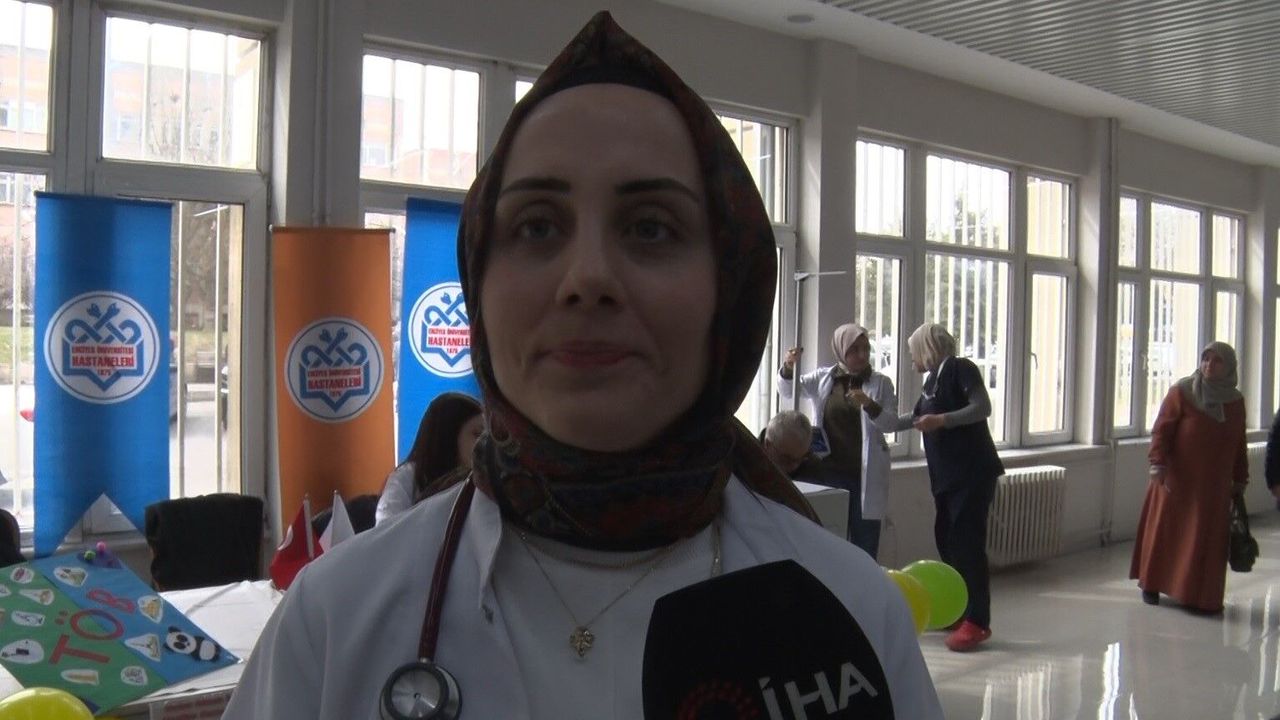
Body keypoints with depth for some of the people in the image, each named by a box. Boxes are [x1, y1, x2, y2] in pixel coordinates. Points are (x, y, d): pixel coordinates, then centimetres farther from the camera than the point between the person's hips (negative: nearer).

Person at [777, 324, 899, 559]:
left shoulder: (881, 383, 3)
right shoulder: (822, 378, 5)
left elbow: (891, 423, -3)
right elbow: (787, 390, -1)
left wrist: (869, 404, -21)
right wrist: (788, 367, -20)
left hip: (866, 476, 0)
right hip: (829, 472, 1)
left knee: (865, 543, 4)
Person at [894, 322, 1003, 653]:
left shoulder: (960, 369, -6)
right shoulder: (933, 380, 19)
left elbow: (982, 407, -17)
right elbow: (916, 417, 32)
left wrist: (942, 420, -25)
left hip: (972, 472, -9)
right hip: (945, 474, 9)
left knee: (968, 542, -12)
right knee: (947, 539, 7)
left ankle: (977, 622, -11)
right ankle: (957, 610, 16)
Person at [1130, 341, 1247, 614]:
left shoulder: (1235, 400, 6)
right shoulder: (1182, 391, -6)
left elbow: (1239, 445, 14)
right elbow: (1162, 429, -10)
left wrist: (1240, 479, 14)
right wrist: (1158, 464, -21)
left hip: (1215, 484, 3)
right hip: (1178, 478, -3)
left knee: (1209, 538, 5)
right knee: (1165, 529, 5)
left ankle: (1202, 594, 15)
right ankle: (1152, 584, 19)